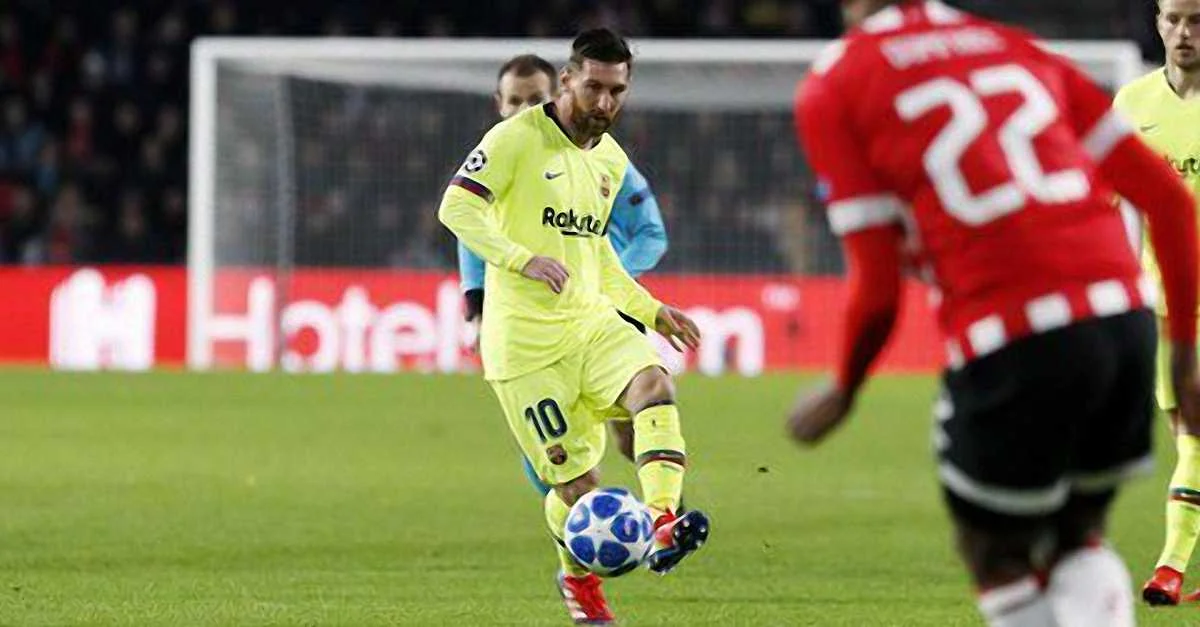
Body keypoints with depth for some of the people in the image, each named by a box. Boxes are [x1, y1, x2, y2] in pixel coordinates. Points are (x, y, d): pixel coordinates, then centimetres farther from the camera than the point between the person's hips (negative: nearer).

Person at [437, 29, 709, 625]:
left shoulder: (612, 160, 15)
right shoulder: (518, 138, -8)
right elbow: (457, 207, -17)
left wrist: (650, 309, 20)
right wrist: (523, 260, -30)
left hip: (591, 321, 6)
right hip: (525, 338, -6)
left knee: (653, 384, -27)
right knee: (576, 479, -5)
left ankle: (663, 526, -39)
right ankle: (578, 577, 25)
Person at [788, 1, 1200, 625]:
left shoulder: (830, 88, 6)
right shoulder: (1020, 51, 20)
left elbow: (877, 287, 1)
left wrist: (843, 392, 18)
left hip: (1011, 339, -5)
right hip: (1124, 313, 5)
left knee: (996, 555, 16)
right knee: (1078, 538, 23)